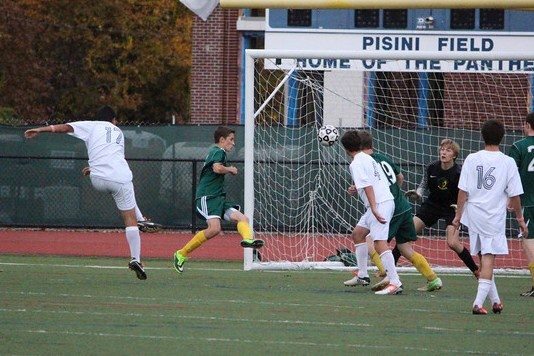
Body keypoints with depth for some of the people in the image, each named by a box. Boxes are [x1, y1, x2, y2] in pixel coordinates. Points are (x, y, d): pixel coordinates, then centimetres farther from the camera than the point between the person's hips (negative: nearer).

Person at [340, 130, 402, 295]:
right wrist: (357, 188, 43)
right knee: (358, 233, 21)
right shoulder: (368, 158, 17)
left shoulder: (356, 164, -10)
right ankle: (362, 276, 24)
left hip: (379, 204, -10)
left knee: (380, 243, -16)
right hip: (387, 199, 10)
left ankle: (395, 283, -24)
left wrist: (374, 208, -26)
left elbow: (367, 186, -20)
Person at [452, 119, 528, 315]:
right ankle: (478, 302, -14)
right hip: (494, 217, -3)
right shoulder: (508, 162, -6)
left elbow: (463, 191, -1)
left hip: (473, 215, 3)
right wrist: (520, 219, 8)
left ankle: (495, 300, 24)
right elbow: (514, 195, -2)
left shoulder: (471, 159, -1)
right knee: (488, 260, -3)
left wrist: (458, 215, 7)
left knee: (484, 259, 15)